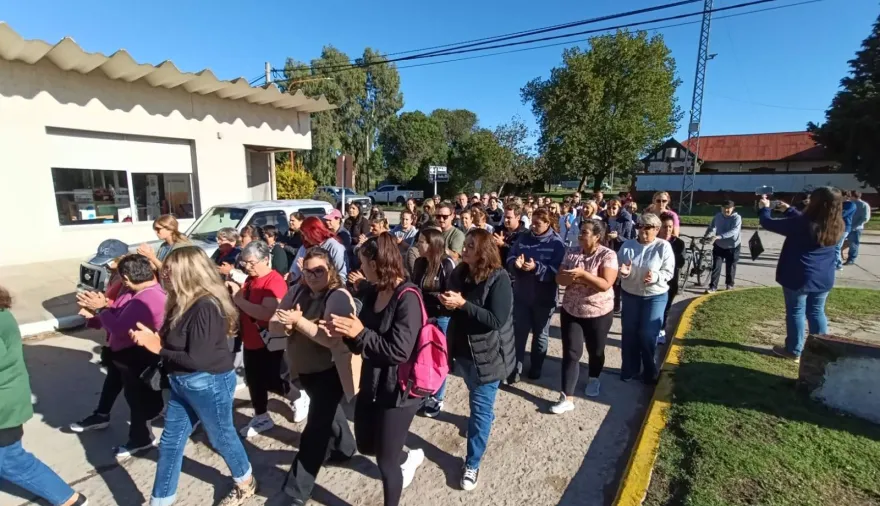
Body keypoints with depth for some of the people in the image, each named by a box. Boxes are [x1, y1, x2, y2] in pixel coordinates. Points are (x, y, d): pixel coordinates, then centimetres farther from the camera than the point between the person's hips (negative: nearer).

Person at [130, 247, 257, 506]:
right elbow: (172, 340, 9)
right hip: (183, 382, 8)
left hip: (209, 383, -8)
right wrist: (152, 338, -10)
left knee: (221, 436, 13)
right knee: (170, 442, 17)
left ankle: (246, 484, 38)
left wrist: (158, 348, -15)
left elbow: (197, 359, -26)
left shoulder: (206, 307, -26)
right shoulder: (184, 302, 2)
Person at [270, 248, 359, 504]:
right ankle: (345, 449, 53)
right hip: (304, 369, 8)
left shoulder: (338, 297, -21)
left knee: (315, 428, -2)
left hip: (330, 371, -7)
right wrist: (286, 323, -24)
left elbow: (333, 339, -31)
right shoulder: (297, 291, -2)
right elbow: (273, 326, -3)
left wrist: (299, 321, -30)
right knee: (327, 413, 27)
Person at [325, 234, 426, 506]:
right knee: (365, 446, 24)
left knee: (386, 462, 8)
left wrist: (359, 333, -24)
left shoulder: (407, 298, -22)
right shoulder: (373, 292, 1)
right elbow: (362, 344, 6)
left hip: (398, 391, -8)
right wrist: (346, 332, -14)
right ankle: (410, 456, 48)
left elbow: (399, 351, -26)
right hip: (371, 383, 8)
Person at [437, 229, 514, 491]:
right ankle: (486, 416, 59)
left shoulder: (498, 279, -21)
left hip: (487, 354, -6)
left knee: (480, 408, 5)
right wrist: (444, 301, -13)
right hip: (463, 349, 7)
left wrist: (462, 303, -32)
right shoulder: (459, 273, -3)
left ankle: (472, 463, 20)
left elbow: (497, 320, -28)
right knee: (479, 401, 29)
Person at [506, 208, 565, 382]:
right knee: (519, 332, 7)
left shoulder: (556, 243, -10)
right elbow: (510, 258, 0)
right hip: (521, 294, 2)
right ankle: (515, 368, 18)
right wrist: (516, 263, -23)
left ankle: (536, 367, 36)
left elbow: (557, 270, -18)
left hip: (544, 297, -2)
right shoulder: (523, 238, 2)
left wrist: (536, 267, -31)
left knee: (540, 334, 17)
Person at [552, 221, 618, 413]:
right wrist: (571, 277, -22)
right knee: (571, 353, -1)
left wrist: (582, 273, -29)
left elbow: (606, 284, -23)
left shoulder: (608, 255, -14)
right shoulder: (572, 252, -2)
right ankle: (567, 398, 3)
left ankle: (593, 379, 47)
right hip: (571, 311, 2)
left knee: (595, 350, 19)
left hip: (598, 313, -2)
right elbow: (559, 278, -2)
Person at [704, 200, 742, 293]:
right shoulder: (717, 216, -2)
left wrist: (719, 236, -41)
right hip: (719, 246, 2)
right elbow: (711, 227, -1)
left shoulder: (737, 217, -15)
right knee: (716, 266, -3)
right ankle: (713, 286, 0)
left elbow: (734, 231, -29)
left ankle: (730, 284, 31)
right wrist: (706, 236, -19)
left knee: (730, 267, 11)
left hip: (732, 246, -2)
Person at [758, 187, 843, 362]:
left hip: (798, 278, -6)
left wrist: (764, 208, 6)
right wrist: (788, 210, 25)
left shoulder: (802, 225, -21)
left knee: (796, 312, 5)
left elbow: (768, 223, -13)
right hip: (823, 279, 6)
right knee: (817, 312, 16)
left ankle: (794, 350, 14)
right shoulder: (836, 227, 1)